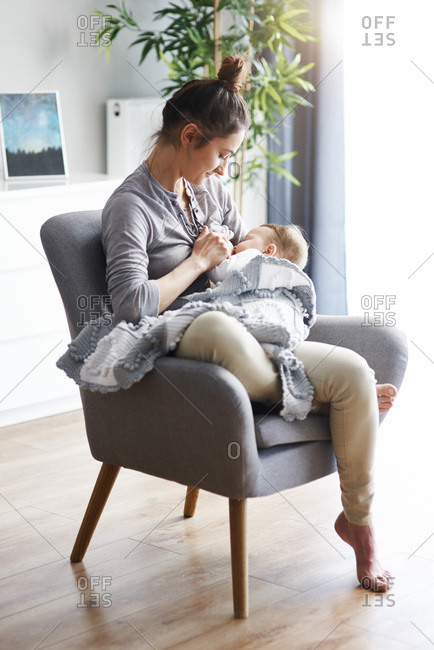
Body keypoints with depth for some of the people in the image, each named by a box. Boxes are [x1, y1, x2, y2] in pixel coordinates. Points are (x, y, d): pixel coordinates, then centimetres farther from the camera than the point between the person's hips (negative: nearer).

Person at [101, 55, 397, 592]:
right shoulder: (130, 205, -9)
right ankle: (320, 399, -15)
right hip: (187, 349, -7)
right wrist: (200, 260, -11)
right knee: (218, 326, -45)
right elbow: (132, 305, -23)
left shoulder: (209, 189, 15)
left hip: (247, 344, 7)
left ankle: (358, 518, -2)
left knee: (355, 371, -18)